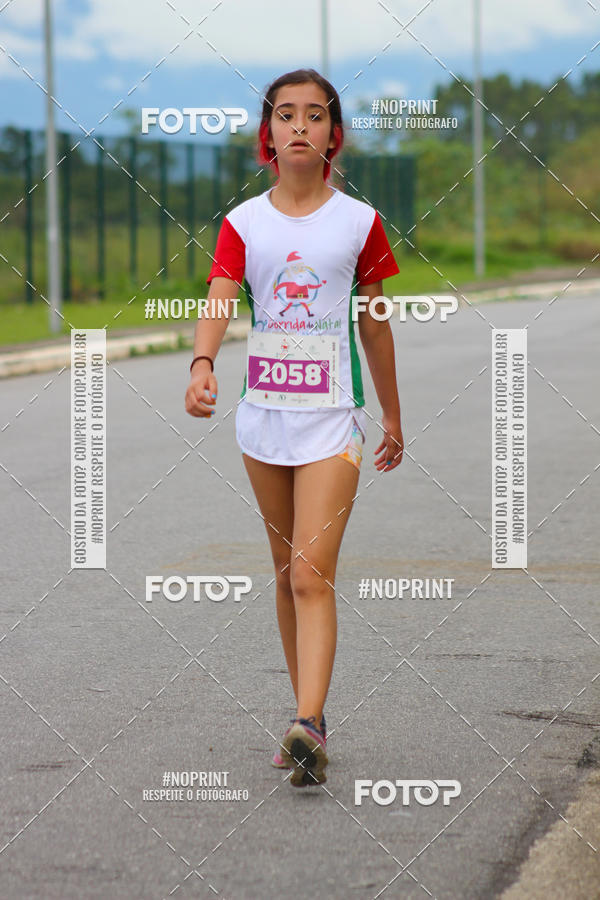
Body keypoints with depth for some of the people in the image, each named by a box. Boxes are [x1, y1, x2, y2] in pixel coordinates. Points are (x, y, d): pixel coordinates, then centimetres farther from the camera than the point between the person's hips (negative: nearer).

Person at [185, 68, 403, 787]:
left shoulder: (358, 222, 0)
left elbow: (374, 323, 8)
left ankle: (307, 728, -23)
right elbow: (218, 300, -12)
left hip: (332, 414, -3)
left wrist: (393, 417, 14)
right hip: (264, 411, 3)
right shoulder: (244, 222, 3)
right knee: (286, 572, 12)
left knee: (312, 574, -15)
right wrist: (202, 365, -32)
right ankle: (308, 716, 23)